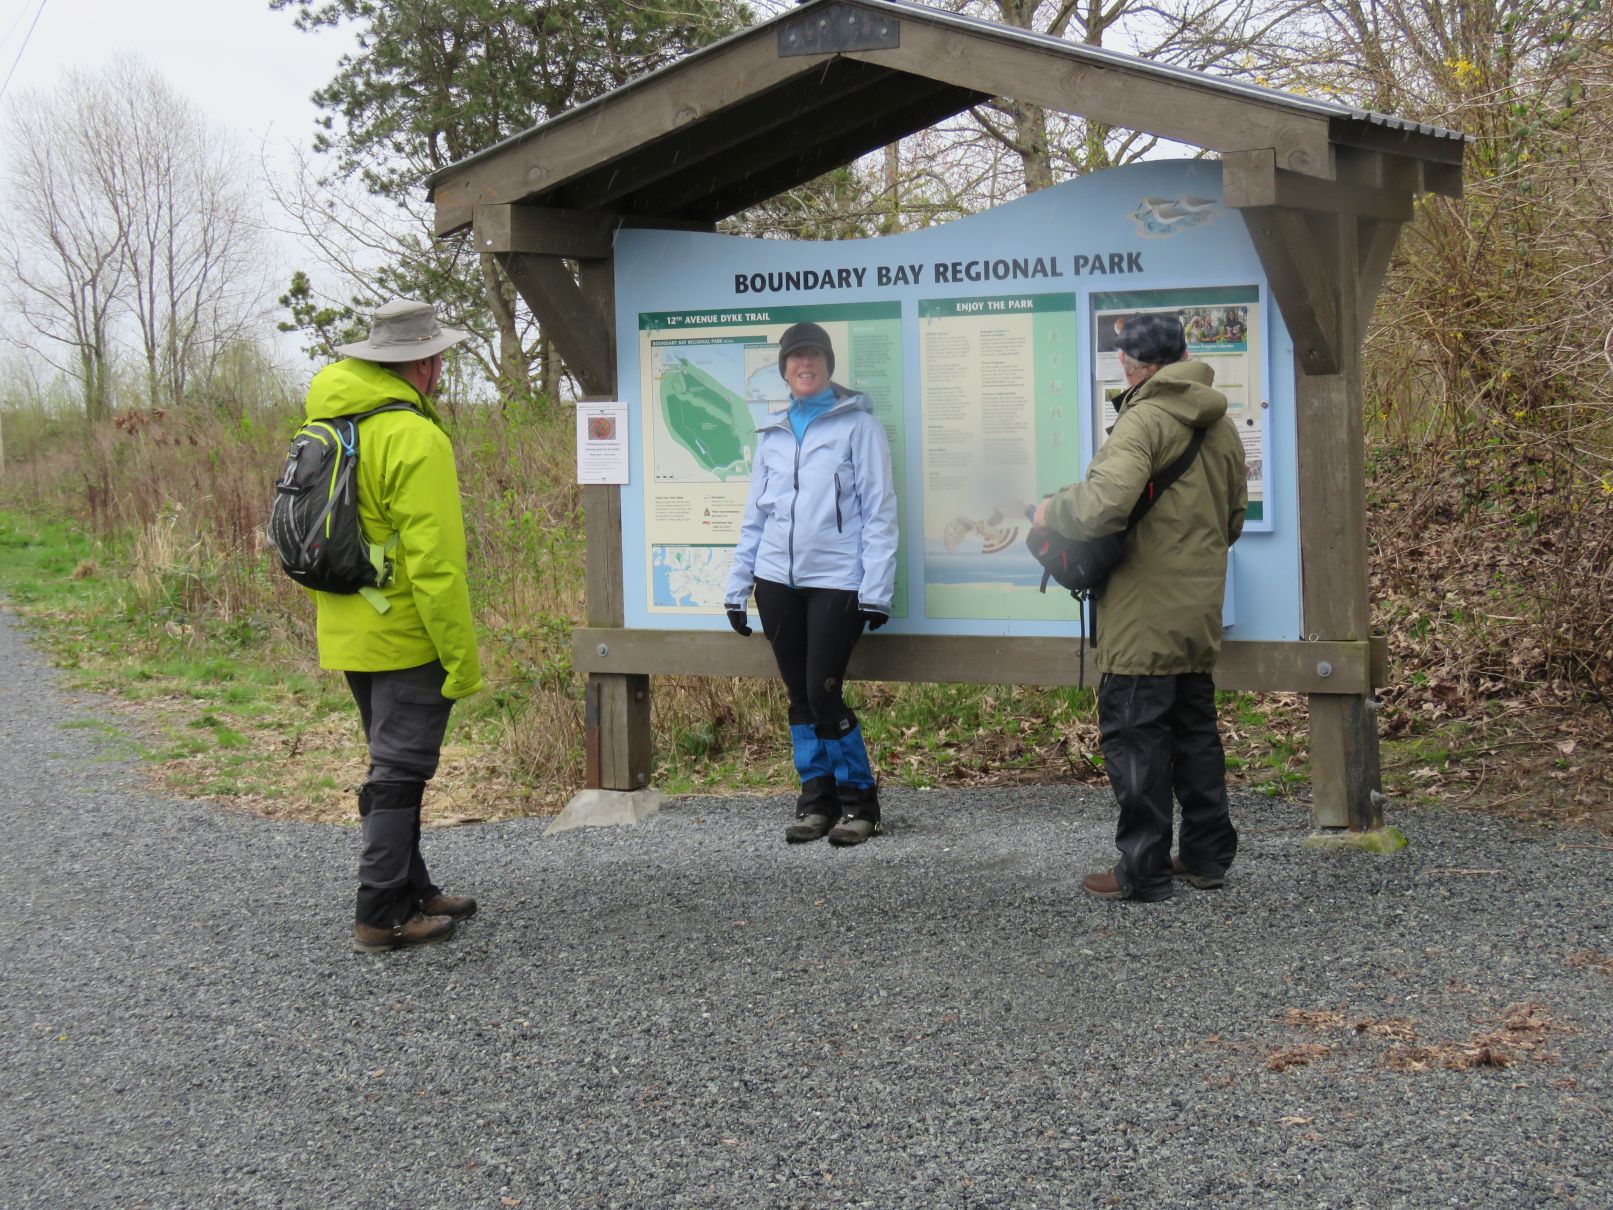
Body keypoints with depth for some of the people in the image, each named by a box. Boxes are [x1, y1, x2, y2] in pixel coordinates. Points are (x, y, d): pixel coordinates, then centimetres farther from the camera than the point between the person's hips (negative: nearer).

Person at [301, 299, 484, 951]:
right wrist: (462, 658, -17)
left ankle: (410, 891, 28)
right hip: (406, 638, -9)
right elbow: (434, 563, -22)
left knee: (393, 767, 19)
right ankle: (382, 916, 2)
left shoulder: (326, 426, 9)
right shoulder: (416, 439, -19)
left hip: (349, 636, 9)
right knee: (399, 772, -2)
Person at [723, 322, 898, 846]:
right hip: (778, 582, 5)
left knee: (824, 693, -11)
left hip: (837, 581, -5)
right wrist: (736, 588, 14)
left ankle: (858, 801, 3)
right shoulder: (772, 434, 14)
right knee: (799, 697, 7)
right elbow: (755, 516, 18)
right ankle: (816, 799, 16)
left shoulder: (858, 425, -1)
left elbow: (879, 511, -5)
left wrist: (876, 590, -12)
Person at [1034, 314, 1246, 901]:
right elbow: (1235, 518, 22)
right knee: (1194, 730, 17)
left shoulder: (1144, 419, -15)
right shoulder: (1220, 426, 14)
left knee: (1134, 735, -2)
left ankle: (1143, 870, 1)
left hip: (1144, 615, -9)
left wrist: (1053, 511, -13)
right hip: (1199, 614, 9)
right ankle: (1207, 855, 24)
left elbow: (1106, 500, -30)